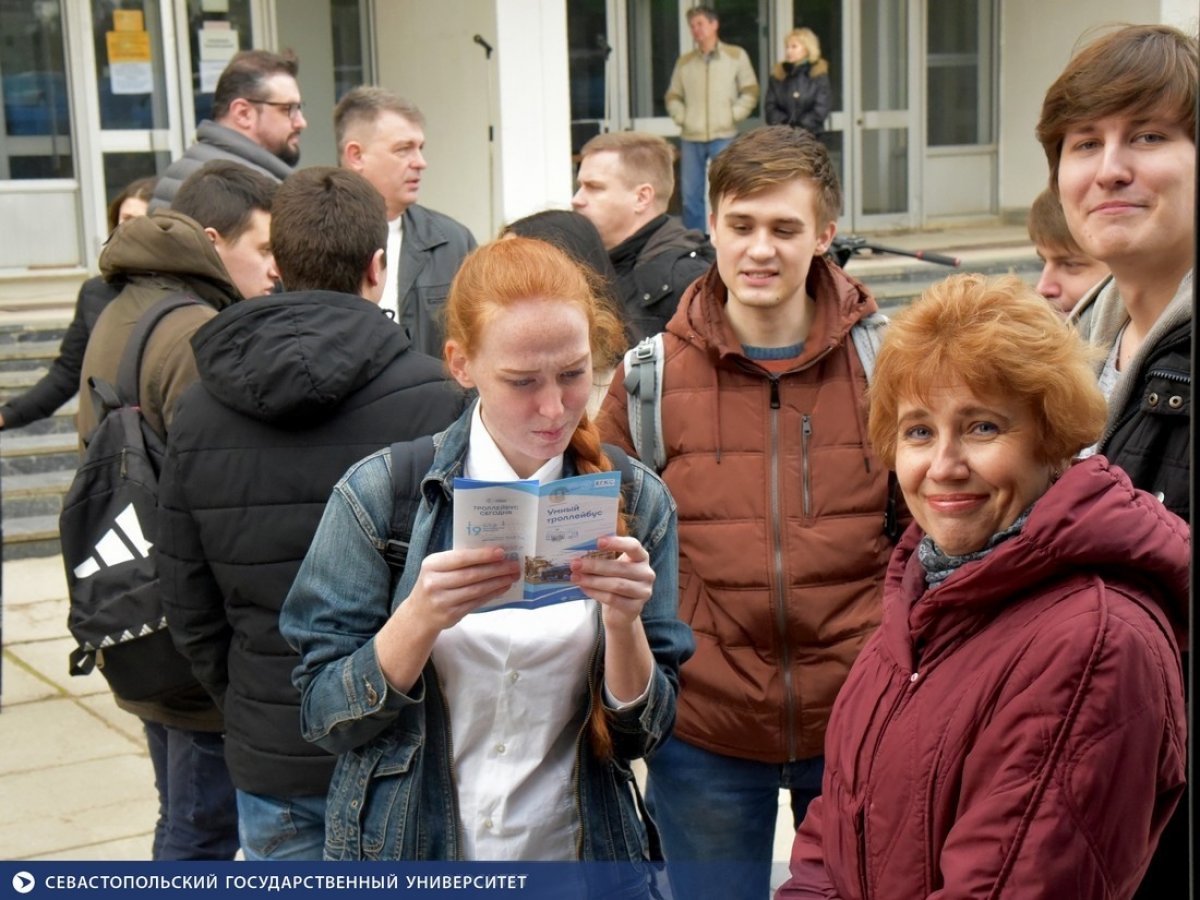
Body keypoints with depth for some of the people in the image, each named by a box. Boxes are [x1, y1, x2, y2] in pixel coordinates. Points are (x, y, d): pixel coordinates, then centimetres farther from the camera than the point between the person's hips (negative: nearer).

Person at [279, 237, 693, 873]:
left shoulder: (635, 502, -7)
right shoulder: (379, 493, -12)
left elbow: (641, 734, -4)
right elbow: (325, 719, -10)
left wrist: (623, 623, -22)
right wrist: (422, 618, -26)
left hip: (573, 851, 1)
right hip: (403, 853, -1)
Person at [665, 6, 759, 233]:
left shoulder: (736, 56, 6)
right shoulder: (684, 61, 13)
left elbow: (750, 92, 5)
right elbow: (673, 97, 17)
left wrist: (732, 116, -5)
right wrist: (681, 118, 1)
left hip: (724, 137, -3)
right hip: (690, 138, 3)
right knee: (690, 195, 3)